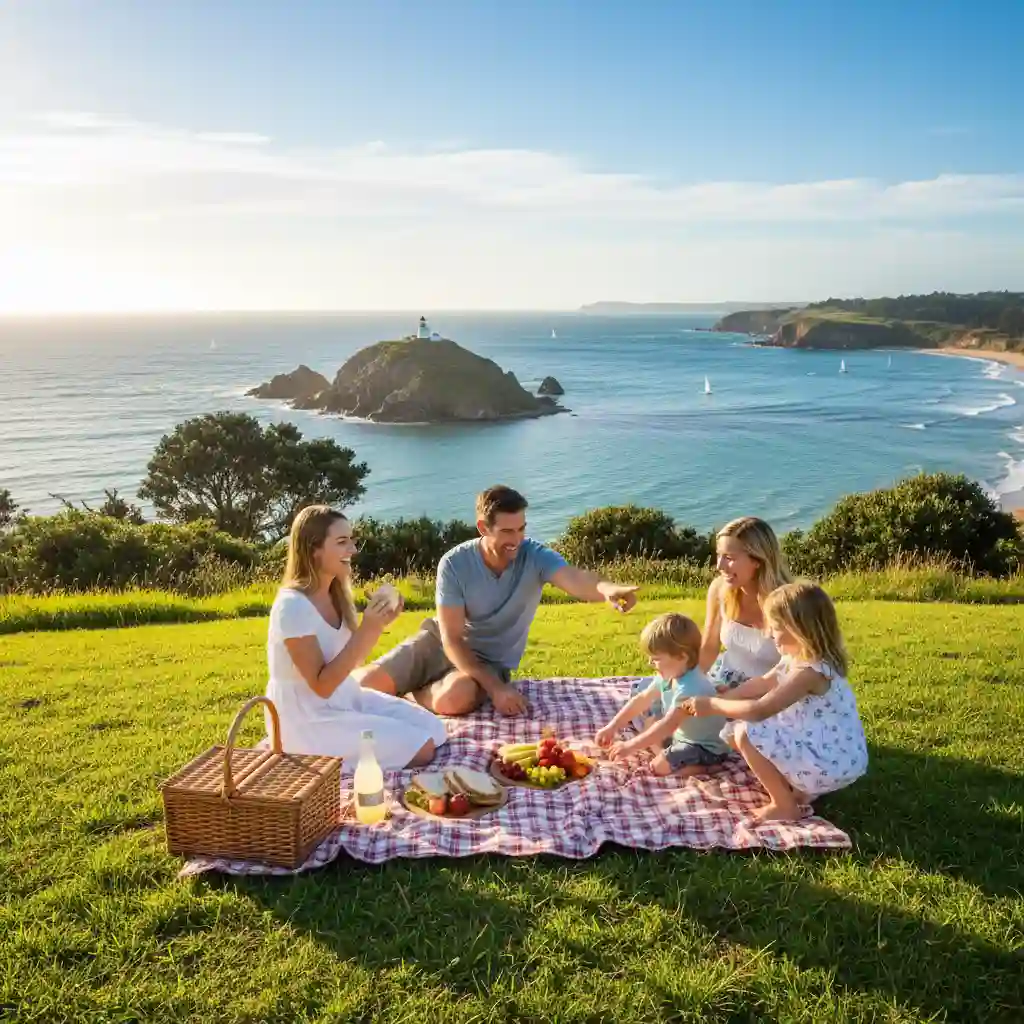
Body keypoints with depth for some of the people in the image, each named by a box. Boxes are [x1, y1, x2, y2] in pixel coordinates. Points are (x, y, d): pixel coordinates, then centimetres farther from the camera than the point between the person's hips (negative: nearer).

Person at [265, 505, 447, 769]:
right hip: (308, 719, -8)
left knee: (434, 730, 3)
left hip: (345, 699, 8)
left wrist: (379, 625, -8)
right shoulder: (293, 605, -23)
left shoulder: (335, 593, 3)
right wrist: (366, 629, -27)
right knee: (421, 748, -13)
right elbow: (322, 685, -23)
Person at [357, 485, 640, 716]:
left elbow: (577, 579, -41)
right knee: (370, 684, -19)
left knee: (456, 698, -34)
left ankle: (408, 696, -1)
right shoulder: (454, 564, -21)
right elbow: (452, 639, -21)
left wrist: (608, 590, -66)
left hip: (489, 660, 0)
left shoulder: (535, 557, -20)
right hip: (441, 642, 0)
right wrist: (495, 687, -33)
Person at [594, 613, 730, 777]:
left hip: (708, 748, -10)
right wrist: (612, 727, -1)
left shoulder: (690, 688, -34)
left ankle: (706, 766, -9)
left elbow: (667, 726, -38)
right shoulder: (668, 675, -4)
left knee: (659, 766, -24)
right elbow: (641, 700, 5)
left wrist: (630, 746, -37)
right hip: (682, 735, 10)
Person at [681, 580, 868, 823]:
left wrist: (712, 705, -18)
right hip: (821, 750, 10)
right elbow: (760, 685, 14)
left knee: (746, 734, -20)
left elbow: (759, 710, -29)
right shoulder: (797, 659, 3)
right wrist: (715, 700, 7)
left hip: (830, 763, -10)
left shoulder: (810, 671, -27)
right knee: (733, 731, 11)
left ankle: (785, 806, -4)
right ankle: (796, 788, 14)